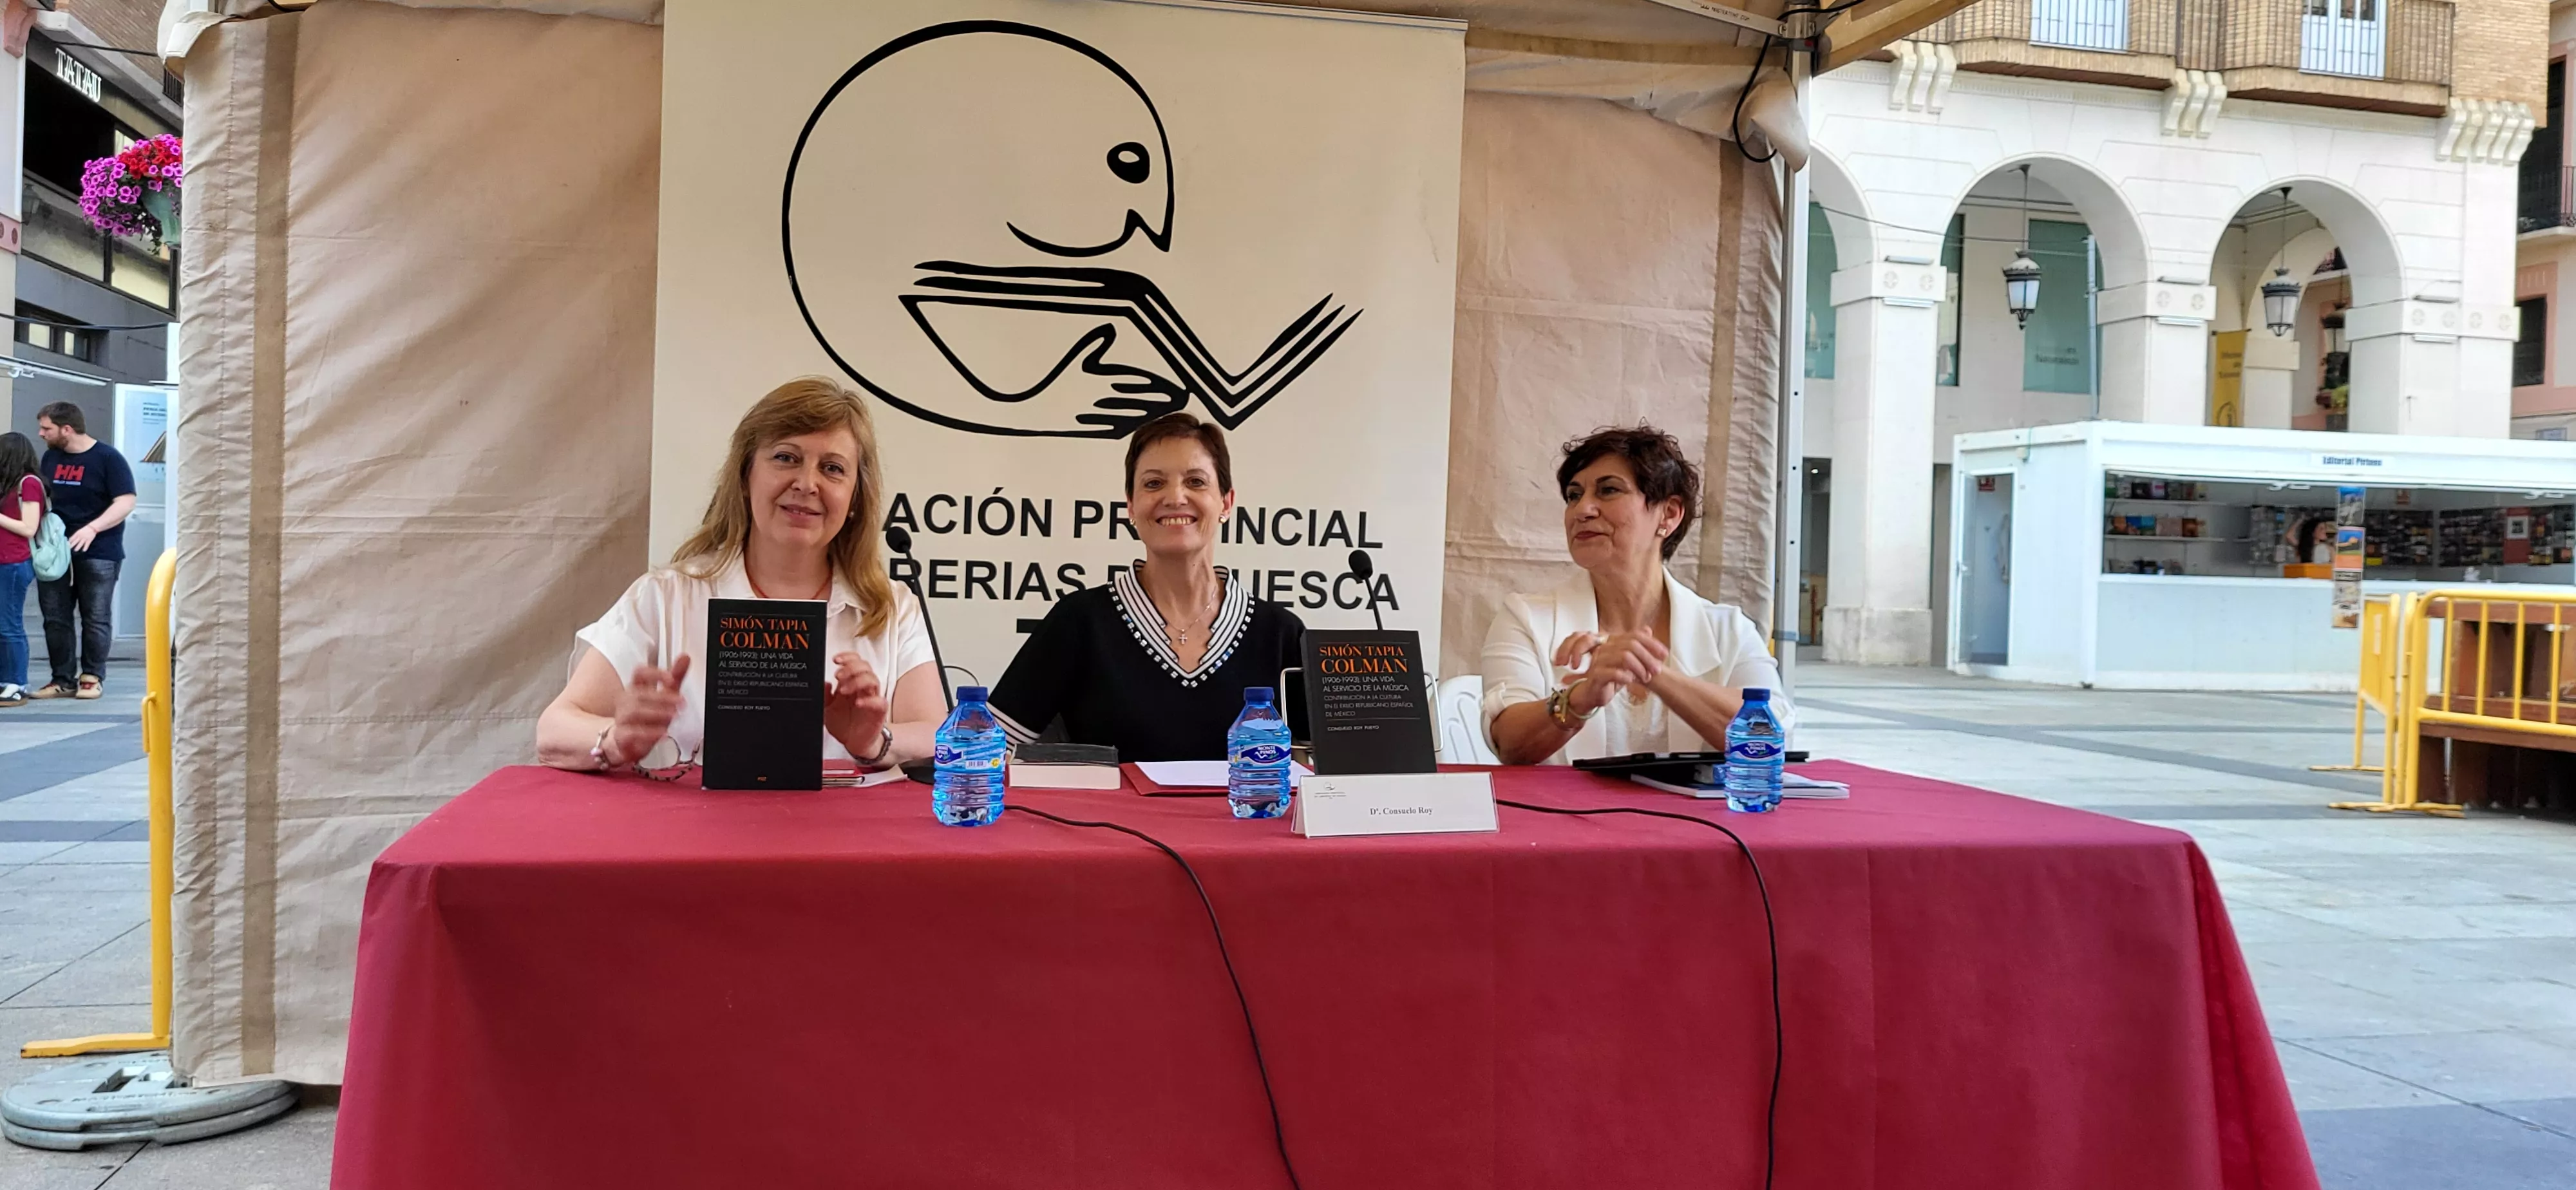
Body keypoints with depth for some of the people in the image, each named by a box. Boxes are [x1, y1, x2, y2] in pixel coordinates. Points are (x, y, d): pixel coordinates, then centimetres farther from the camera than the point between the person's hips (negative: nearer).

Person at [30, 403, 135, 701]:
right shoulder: (50, 458, 12)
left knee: (96, 618, 0)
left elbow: (126, 501, -13)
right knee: (55, 617, 5)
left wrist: (93, 528, -24)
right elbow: (42, 497, 23)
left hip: (98, 553, -6)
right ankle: (63, 680, 11)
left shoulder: (107, 458, -8)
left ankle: (92, 678, 9)